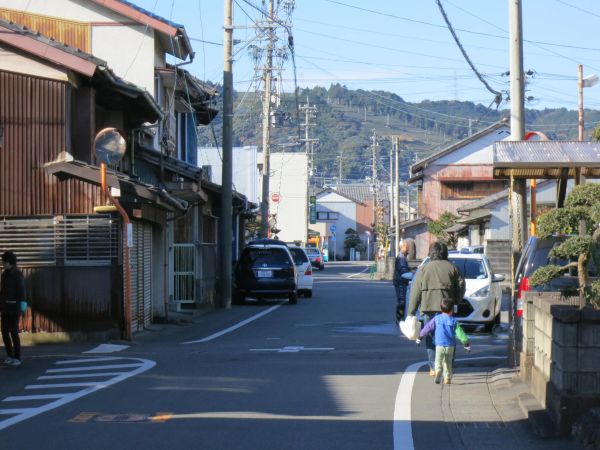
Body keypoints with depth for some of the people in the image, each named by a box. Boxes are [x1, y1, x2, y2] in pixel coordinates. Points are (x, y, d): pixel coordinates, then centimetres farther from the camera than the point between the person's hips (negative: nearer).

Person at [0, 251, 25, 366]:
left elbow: (21, 288, -22)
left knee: (14, 333, -5)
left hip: (14, 307, -7)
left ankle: (17, 358, 1)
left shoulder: (17, 274, -11)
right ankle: (10, 356, 18)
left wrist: (22, 302, -34)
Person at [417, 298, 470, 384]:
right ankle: (447, 379, 13)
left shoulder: (436, 319, 2)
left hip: (439, 345, -1)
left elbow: (427, 328, 6)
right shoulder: (454, 321, 1)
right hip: (451, 346, 1)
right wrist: (466, 343, 3)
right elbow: (460, 332, -2)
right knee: (448, 362, 15)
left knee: (438, 361, -1)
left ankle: (438, 372, -30)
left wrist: (419, 337, 18)